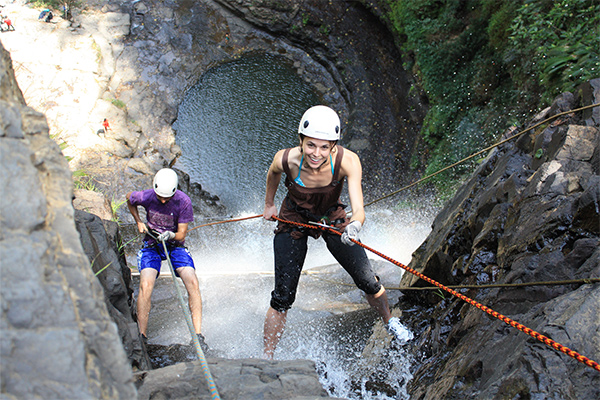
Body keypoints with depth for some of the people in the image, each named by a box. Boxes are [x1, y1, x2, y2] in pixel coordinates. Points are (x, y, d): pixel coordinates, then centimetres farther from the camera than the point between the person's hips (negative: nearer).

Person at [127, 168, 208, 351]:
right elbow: (129, 199, 13)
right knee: (145, 285, -25)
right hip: (151, 245, 0)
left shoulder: (183, 201, -17)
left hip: (175, 246, 0)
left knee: (192, 282, -23)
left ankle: (198, 335, -18)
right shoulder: (145, 197, -13)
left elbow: (182, 234, -12)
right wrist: (139, 222, 6)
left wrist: (171, 235, -34)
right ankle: (142, 336, -13)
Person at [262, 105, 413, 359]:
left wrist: (354, 225, -63)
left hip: (332, 218, 1)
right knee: (283, 297, -6)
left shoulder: (347, 161, -34)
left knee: (368, 282, 4)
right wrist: (269, 204, 10)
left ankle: (390, 322, 35)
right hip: (293, 221, -1)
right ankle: (266, 359, 10)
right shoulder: (286, 160, -31)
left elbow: (358, 209, -41)